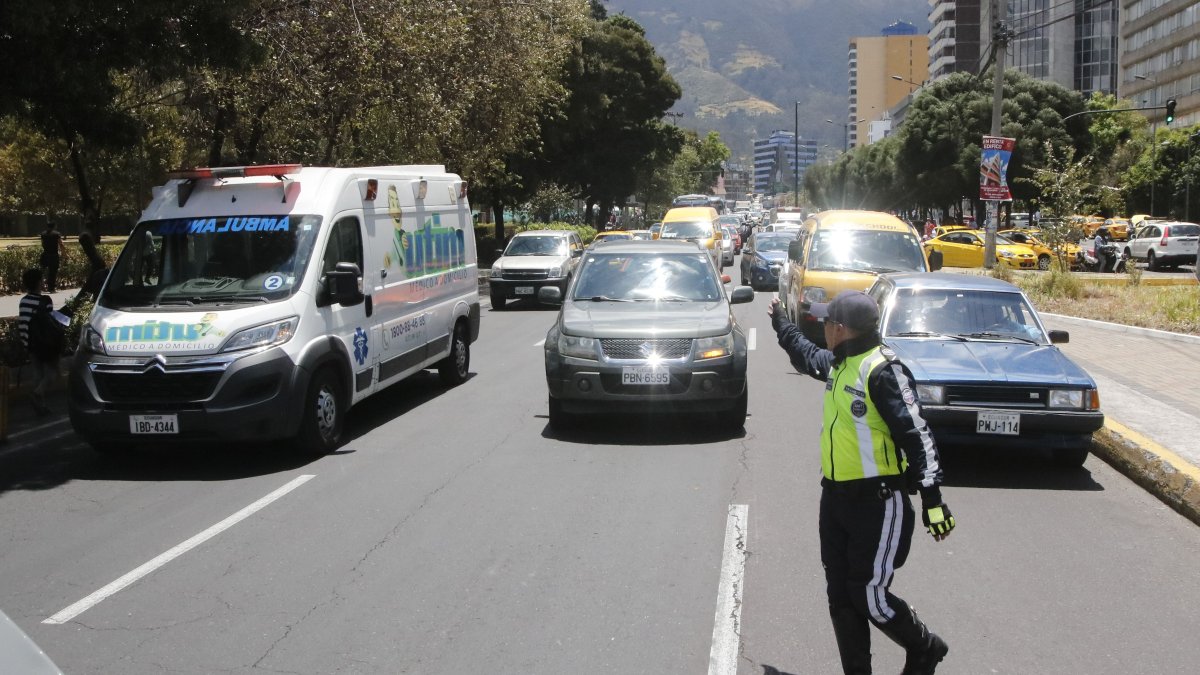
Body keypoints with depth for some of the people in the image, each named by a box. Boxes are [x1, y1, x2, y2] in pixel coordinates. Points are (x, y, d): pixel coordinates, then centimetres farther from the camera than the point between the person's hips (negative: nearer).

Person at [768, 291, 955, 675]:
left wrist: (932, 498, -24)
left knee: (869, 597, -4)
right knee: (840, 597, 9)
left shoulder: (882, 370, -18)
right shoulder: (838, 363, 9)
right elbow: (806, 355, 34)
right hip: (836, 497, 9)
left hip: (878, 503, -8)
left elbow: (916, 435, -20)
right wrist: (780, 323, 47)